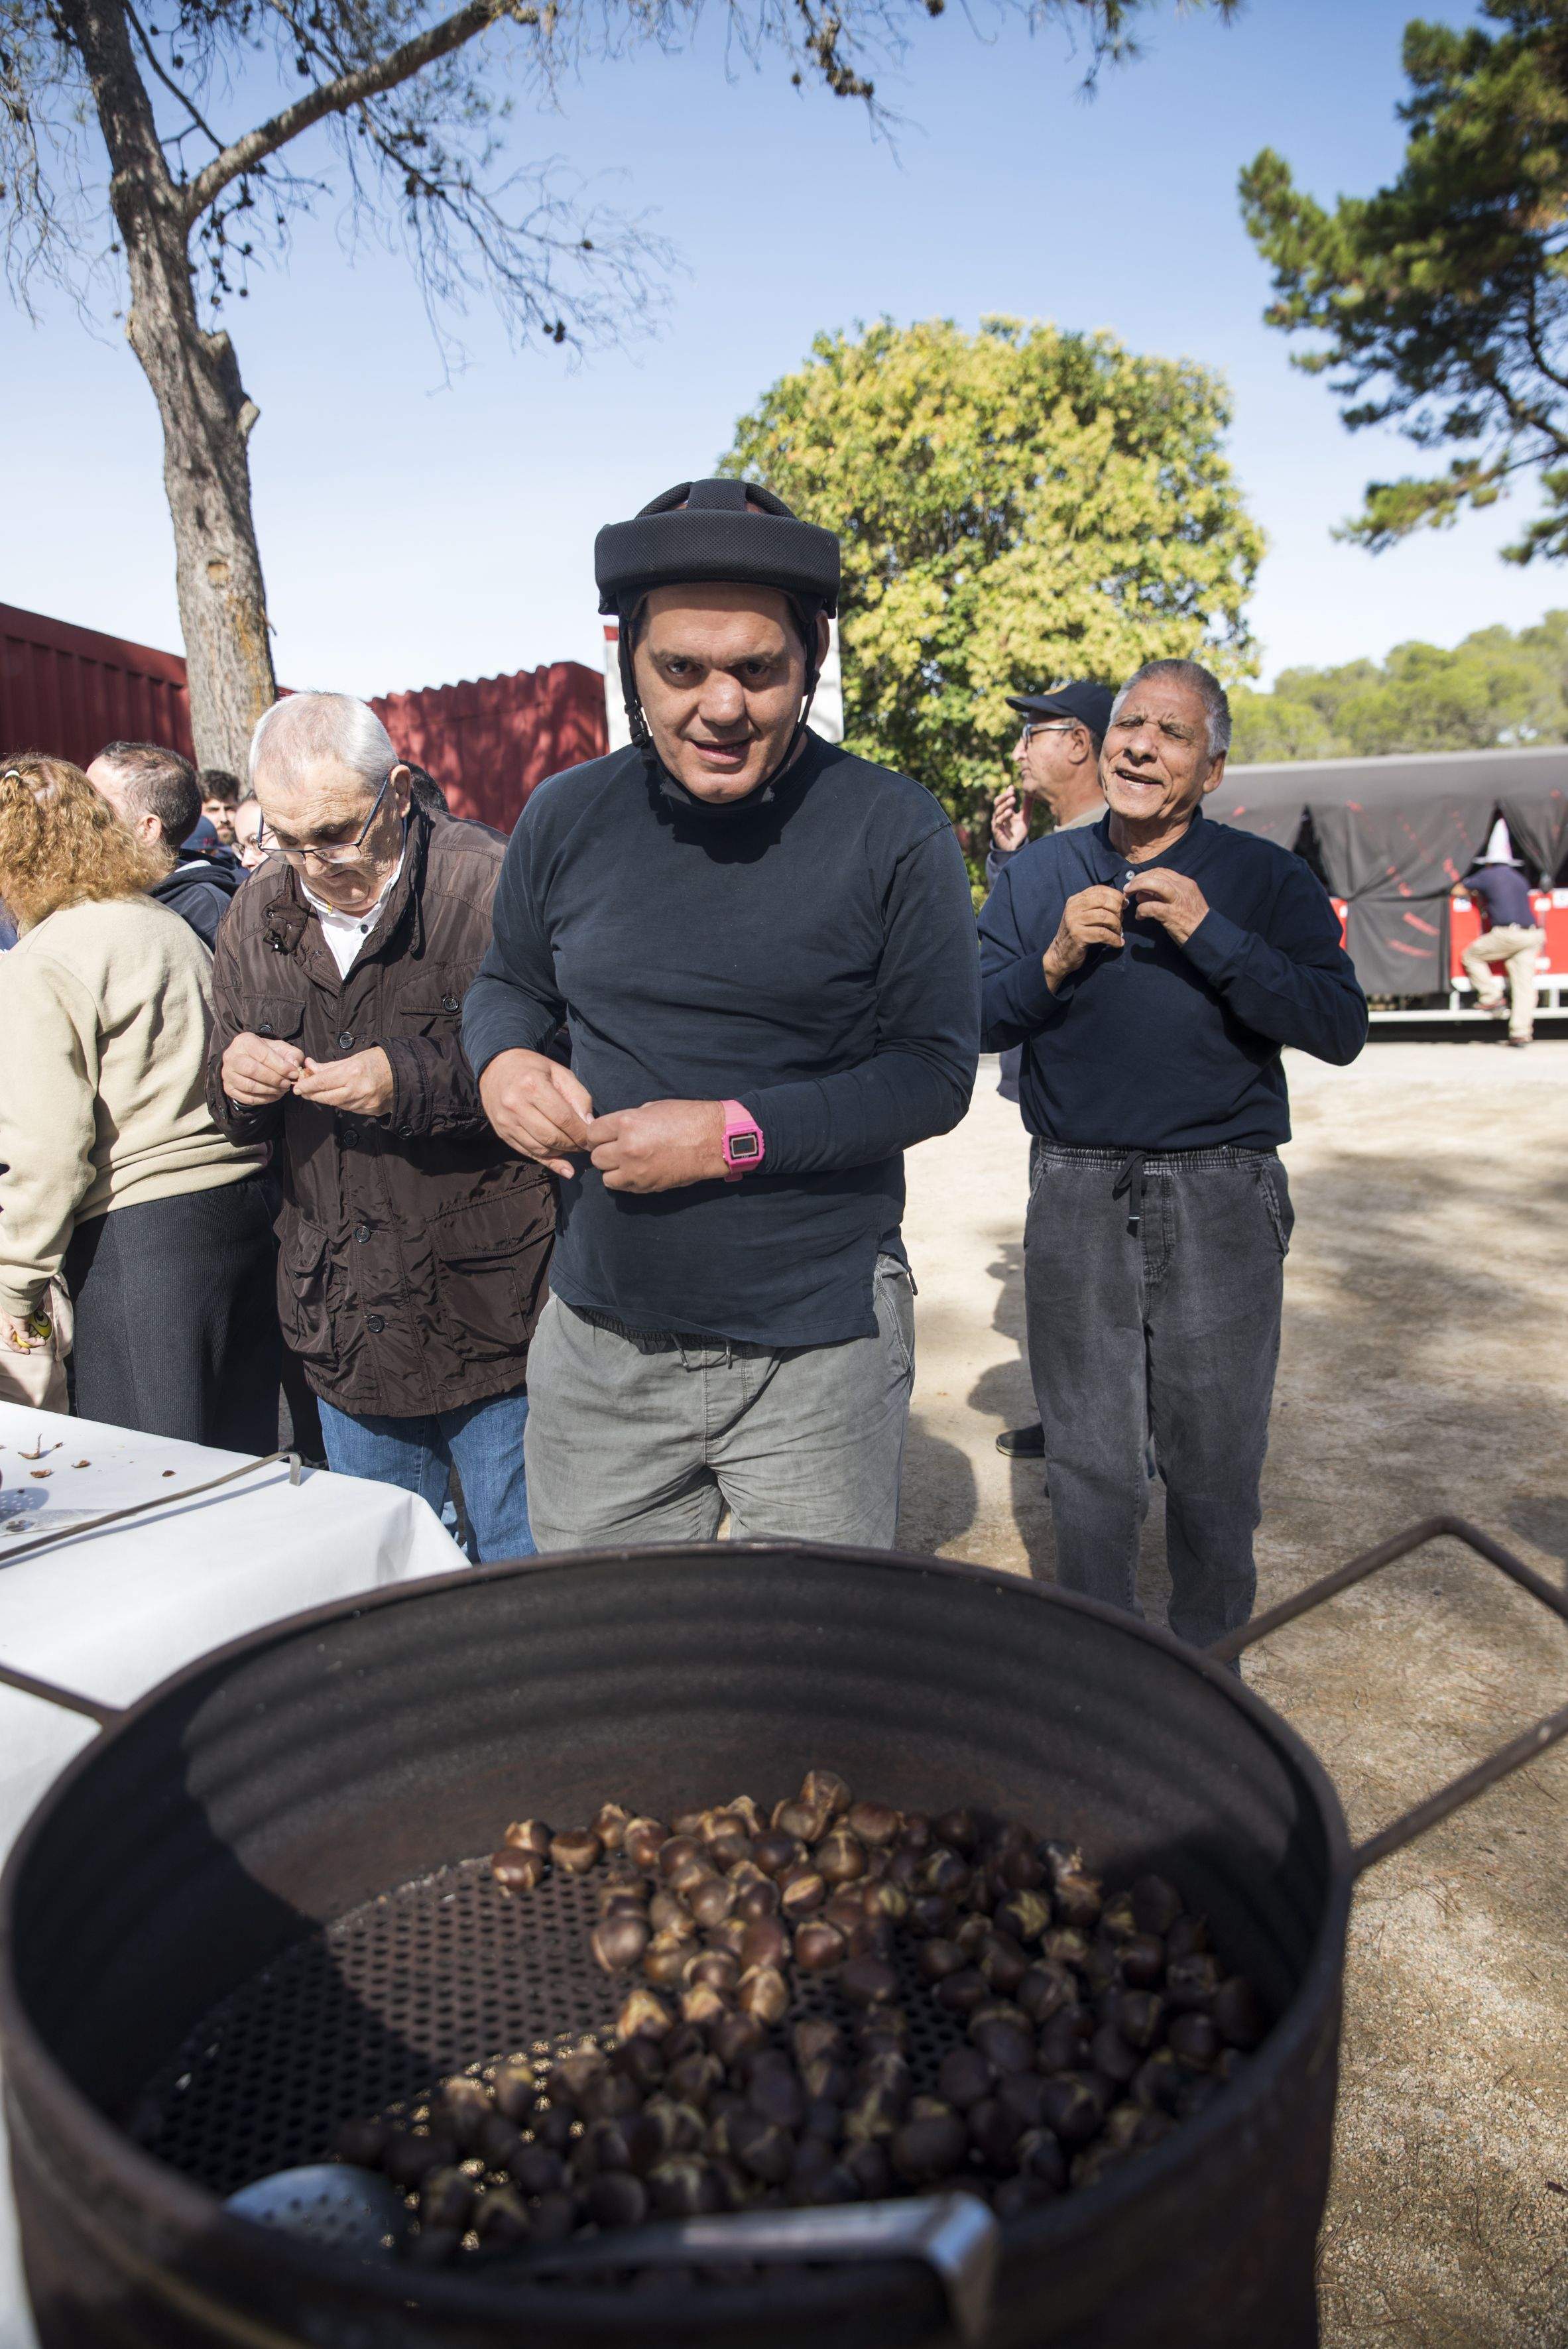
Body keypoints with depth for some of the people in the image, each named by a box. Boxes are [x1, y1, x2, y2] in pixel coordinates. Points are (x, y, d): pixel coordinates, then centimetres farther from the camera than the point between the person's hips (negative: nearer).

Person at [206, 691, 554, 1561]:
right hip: (344, 1327, 6)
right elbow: (236, 1117, 16)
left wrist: (415, 1082, -24)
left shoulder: (491, 885, -12)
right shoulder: (258, 915, 8)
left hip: (491, 1317, -5)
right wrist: (236, 1079, -8)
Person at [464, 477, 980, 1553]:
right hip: (600, 1336, 4)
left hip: (817, 1349, -3)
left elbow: (937, 1071, -9)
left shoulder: (894, 834, -9)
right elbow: (508, 982, 17)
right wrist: (504, 1062, -7)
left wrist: (737, 1135, -20)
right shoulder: (566, 818, 2)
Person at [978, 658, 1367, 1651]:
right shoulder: (1040, 872, 9)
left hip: (1220, 1203, -1)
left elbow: (1341, 1029, -10)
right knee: (1089, 1461, 9)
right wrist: (1055, 960, -14)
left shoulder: (1267, 879, 2)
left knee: (1216, 1459, 7)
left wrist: (1211, 936, -18)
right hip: (1076, 1197, 2)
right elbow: (976, 1019, 4)